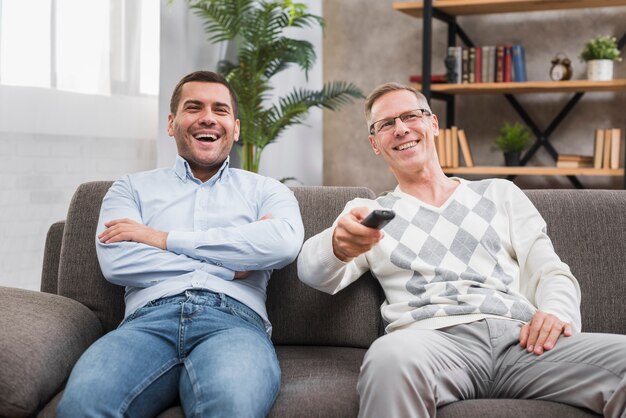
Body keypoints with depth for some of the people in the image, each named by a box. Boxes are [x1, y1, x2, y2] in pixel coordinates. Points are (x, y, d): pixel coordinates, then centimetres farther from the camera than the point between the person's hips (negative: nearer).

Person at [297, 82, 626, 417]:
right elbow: (314, 272, 3)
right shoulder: (368, 213, 20)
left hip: (520, 338, 2)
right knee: (391, 358, -40)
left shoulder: (501, 193, 25)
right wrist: (338, 246, -23)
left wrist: (557, 311, -7)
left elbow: (549, 272, 18)